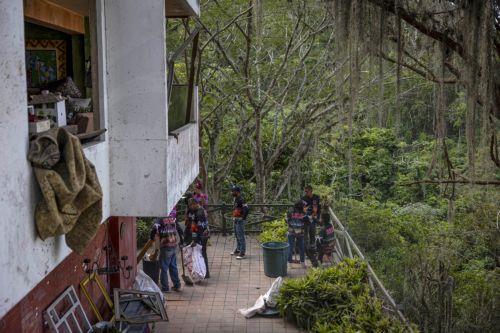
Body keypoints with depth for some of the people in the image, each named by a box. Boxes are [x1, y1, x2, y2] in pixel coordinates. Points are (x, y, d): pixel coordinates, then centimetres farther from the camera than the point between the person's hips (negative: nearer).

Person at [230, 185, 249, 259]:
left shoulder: (241, 200, -20)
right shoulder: (235, 199, 12)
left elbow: (246, 209, -29)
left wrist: (243, 218, -21)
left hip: (240, 220, -10)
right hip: (236, 220, 10)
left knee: (241, 237, -7)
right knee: (237, 236, 19)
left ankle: (242, 253, -4)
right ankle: (238, 250, 32)